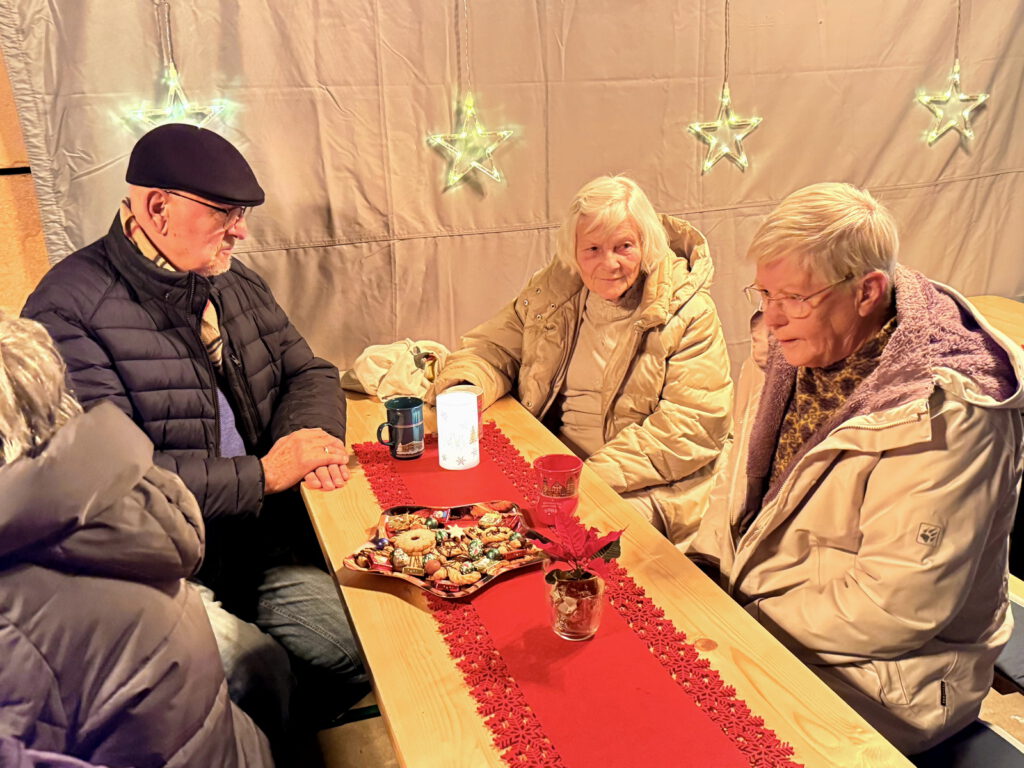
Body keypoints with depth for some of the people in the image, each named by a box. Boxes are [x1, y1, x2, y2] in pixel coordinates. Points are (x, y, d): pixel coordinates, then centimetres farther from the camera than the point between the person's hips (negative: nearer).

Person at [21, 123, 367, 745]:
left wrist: (313, 436, -8)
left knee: (362, 658, -9)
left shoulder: (235, 284, 10)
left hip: (262, 537, 6)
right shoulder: (70, 310, -15)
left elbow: (307, 372, 16)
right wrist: (263, 473, -19)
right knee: (260, 675, -26)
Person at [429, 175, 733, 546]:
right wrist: (461, 392, -12)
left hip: (641, 488, -4)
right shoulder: (551, 291, 7)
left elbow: (695, 424, -14)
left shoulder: (686, 312, -7)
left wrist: (596, 474, -22)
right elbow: (493, 349, 14)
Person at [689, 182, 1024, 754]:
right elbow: (741, 481, 11)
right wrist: (703, 566, -3)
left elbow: (895, 606, -25)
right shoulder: (793, 353, -2)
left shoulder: (944, 413, -25)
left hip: (875, 675, -7)